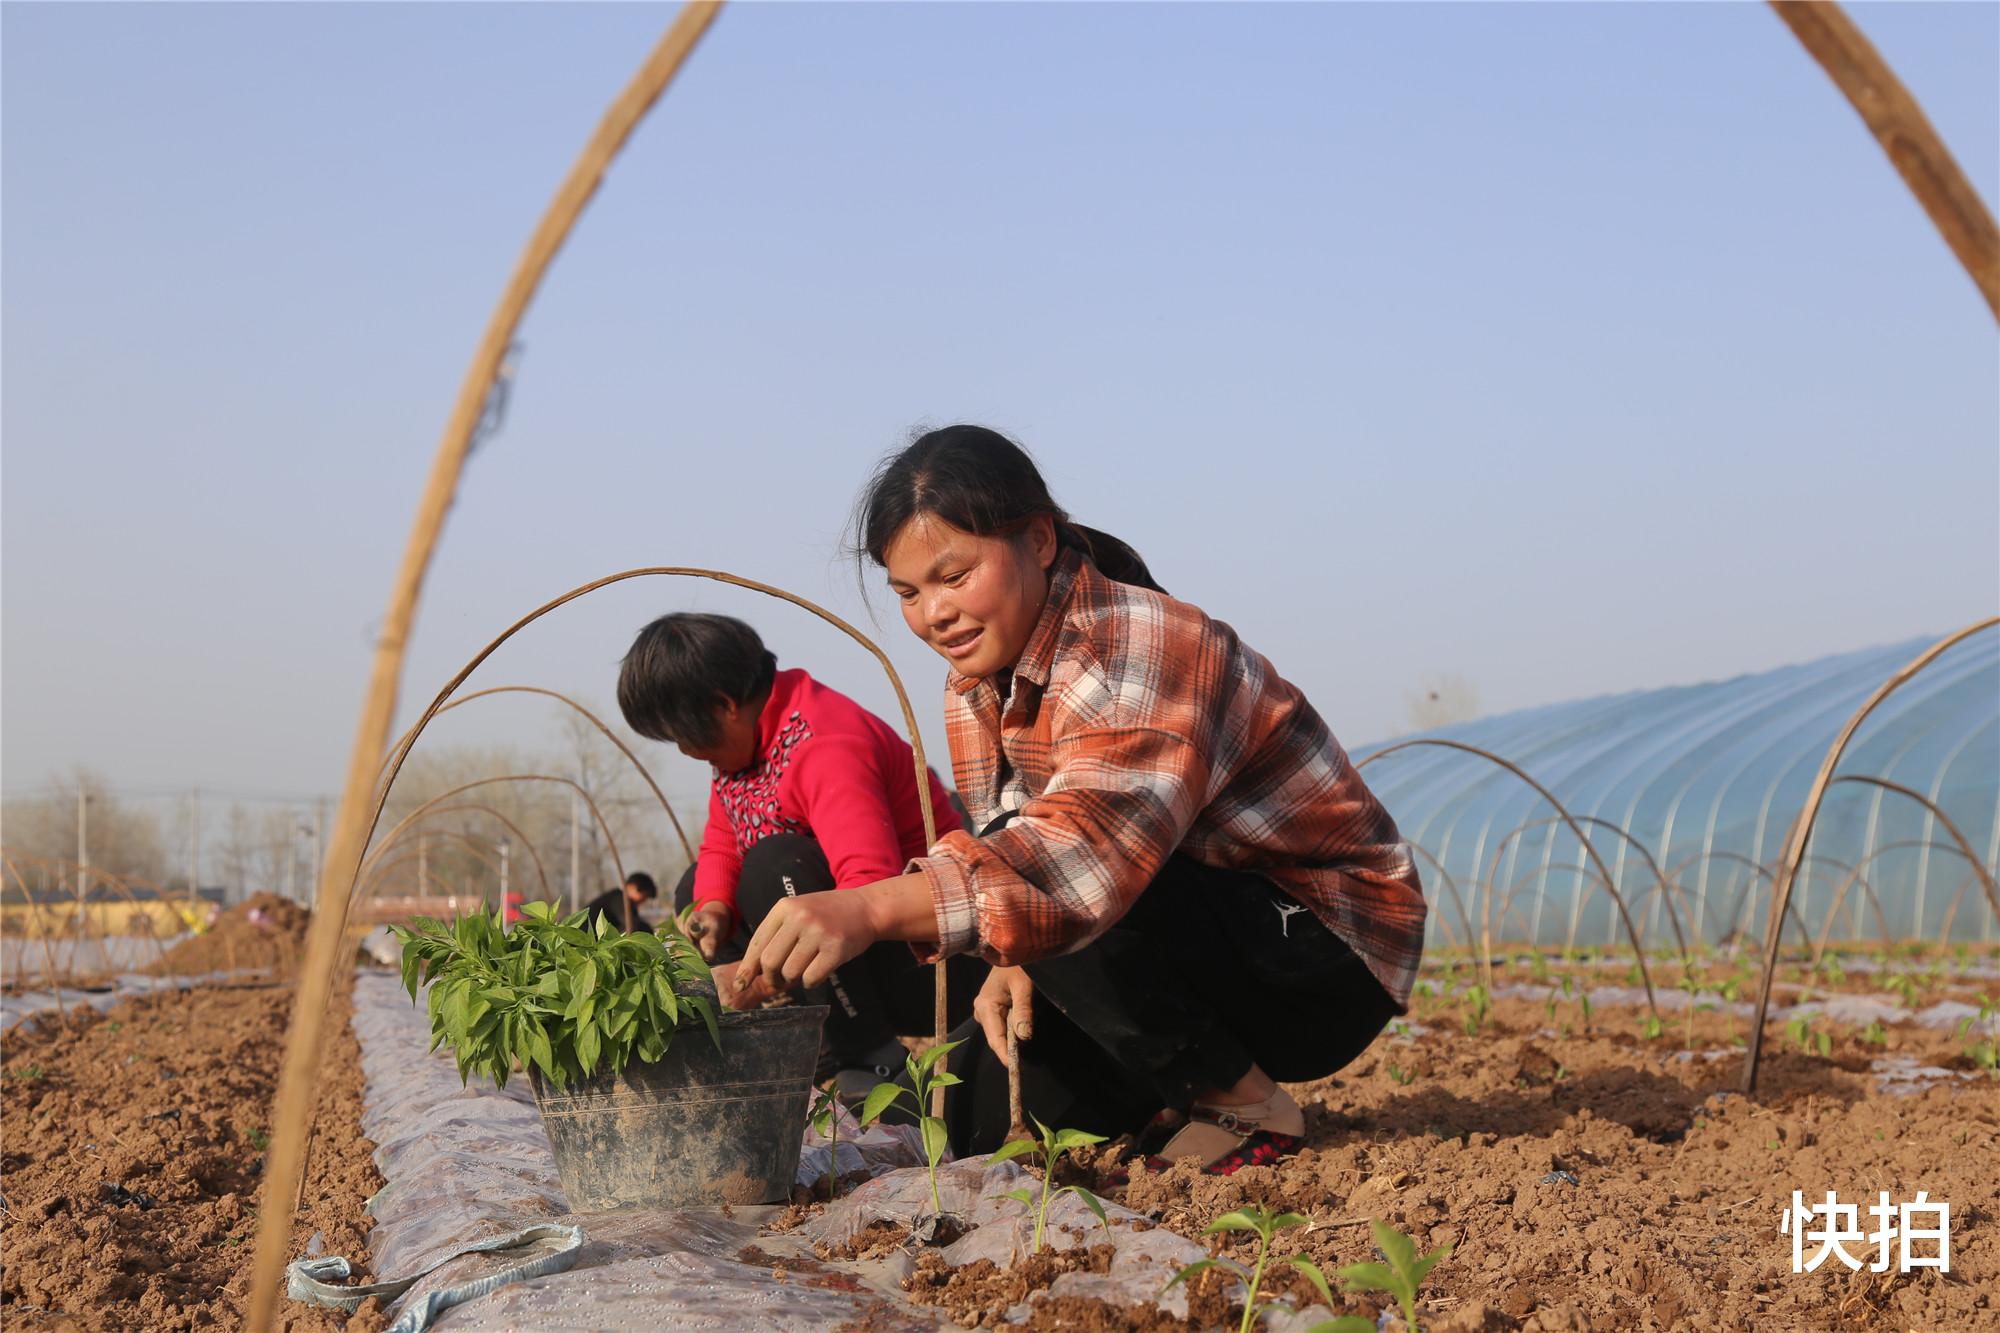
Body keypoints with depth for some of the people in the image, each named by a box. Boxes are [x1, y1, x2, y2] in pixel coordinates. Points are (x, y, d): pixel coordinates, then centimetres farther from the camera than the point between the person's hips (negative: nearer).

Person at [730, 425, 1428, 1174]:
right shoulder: (978, 685, 2)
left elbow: (1090, 844, -46)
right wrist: (1011, 959, -21)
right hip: (1201, 948, 8)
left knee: (1072, 898, -33)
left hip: (1329, 952, -8)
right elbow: (1010, 853, 4)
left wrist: (870, 910, -60)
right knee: (979, 1110, -3)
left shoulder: (1144, 652, -28)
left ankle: (1244, 1106, -11)